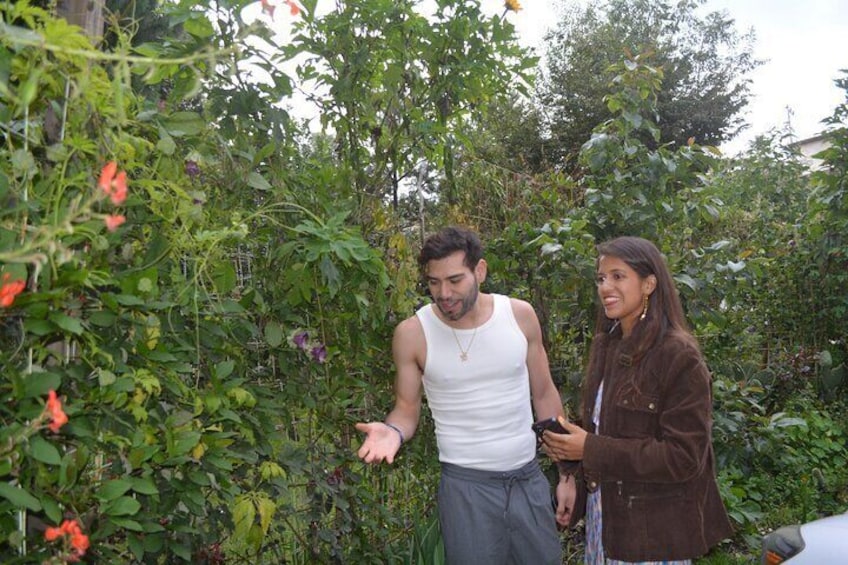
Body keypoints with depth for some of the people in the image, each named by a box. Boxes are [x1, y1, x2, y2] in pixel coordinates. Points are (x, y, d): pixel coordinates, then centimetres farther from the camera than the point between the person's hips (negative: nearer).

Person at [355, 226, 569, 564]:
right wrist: (393, 432, -23)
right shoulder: (412, 334, -12)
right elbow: (407, 409, 0)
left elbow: (544, 395, 4)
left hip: (529, 478, 3)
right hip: (466, 484, -2)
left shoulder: (519, 315, -6)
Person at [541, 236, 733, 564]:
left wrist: (591, 450, -22)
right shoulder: (606, 345, 4)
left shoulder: (679, 356, -18)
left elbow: (684, 457, -21)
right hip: (603, 513, 6)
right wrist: (577, 490, 3)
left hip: (653, 528, -6)